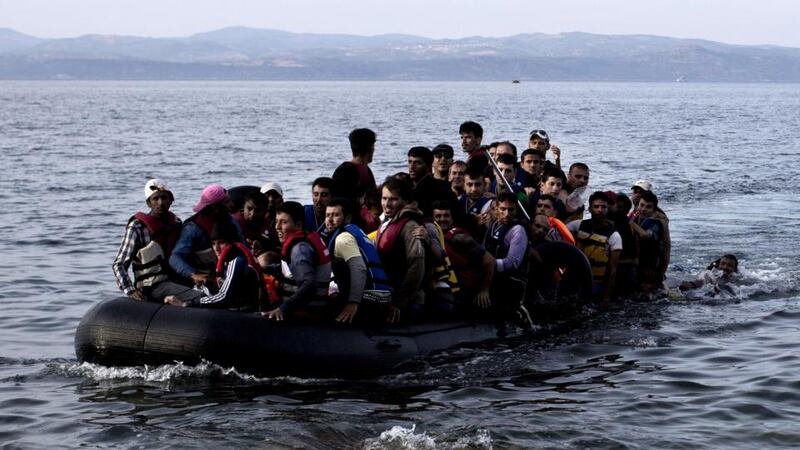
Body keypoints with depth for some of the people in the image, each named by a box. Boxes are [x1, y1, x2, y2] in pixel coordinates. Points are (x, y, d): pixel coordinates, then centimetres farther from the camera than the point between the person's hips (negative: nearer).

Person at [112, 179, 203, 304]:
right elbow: (119, 264, -6)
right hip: (153, 286, -7)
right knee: (201, 298, -28)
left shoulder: (176, 223, 12)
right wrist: (130, 290, -19)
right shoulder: (137, 227, -5)